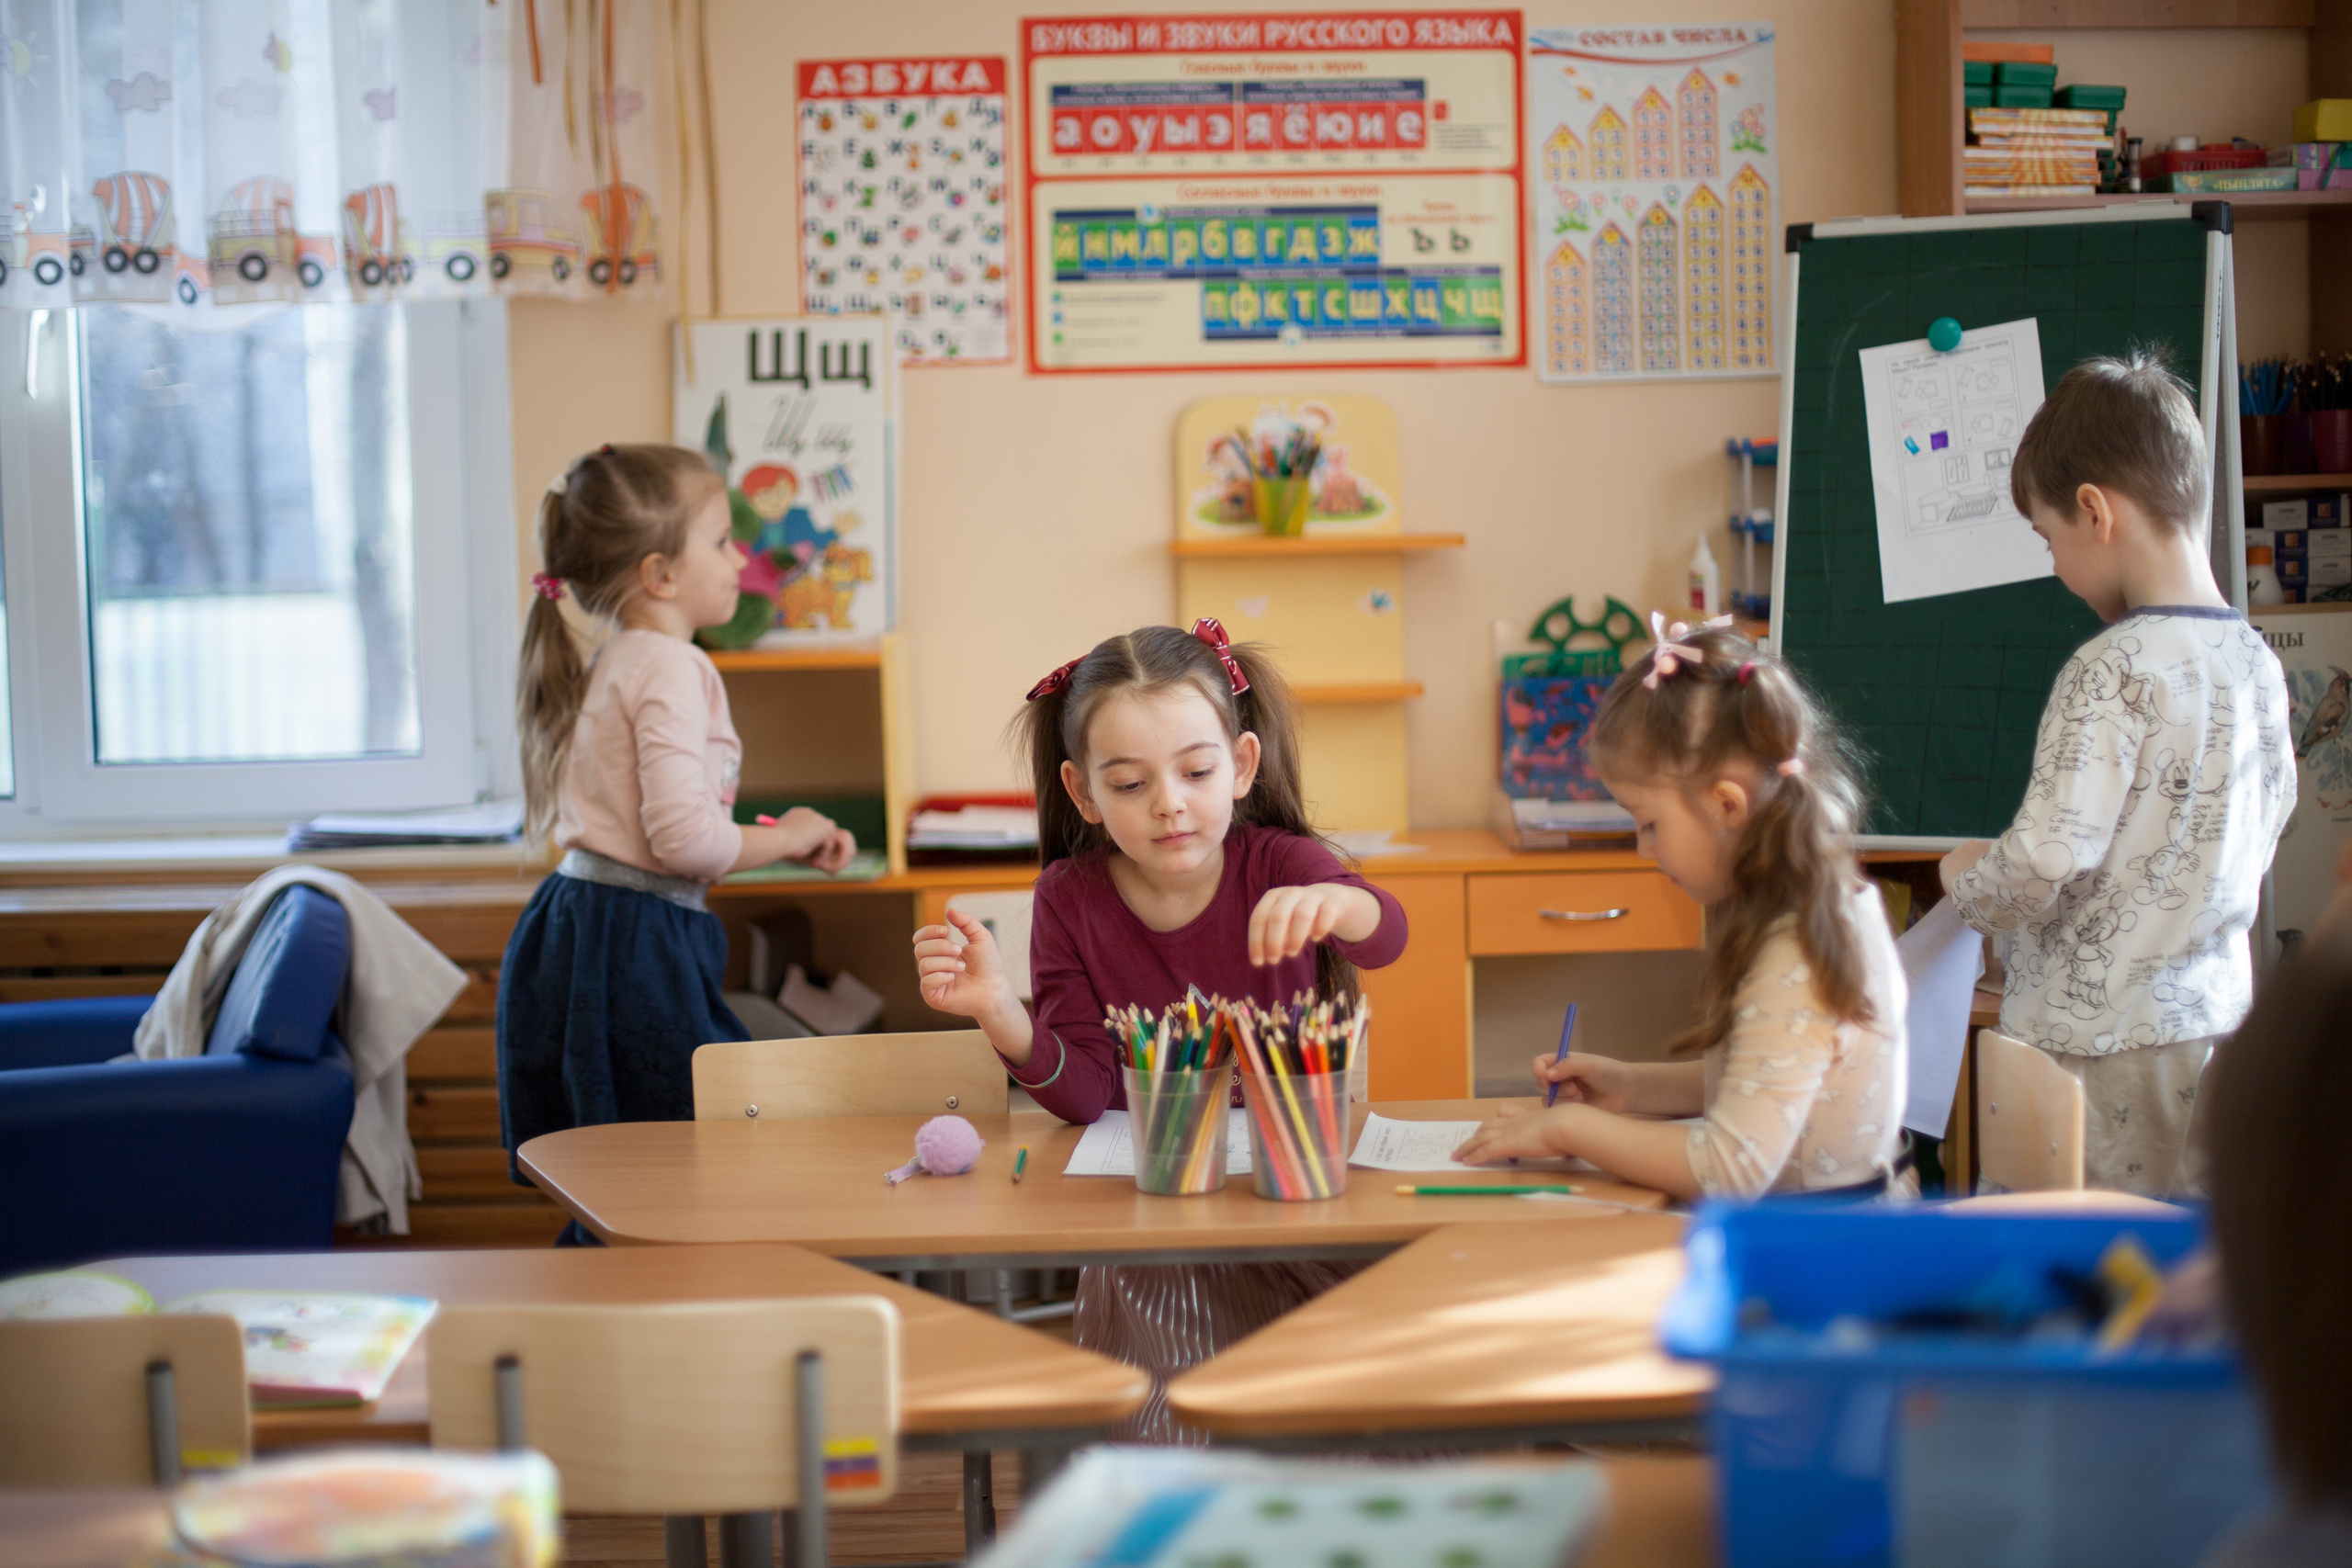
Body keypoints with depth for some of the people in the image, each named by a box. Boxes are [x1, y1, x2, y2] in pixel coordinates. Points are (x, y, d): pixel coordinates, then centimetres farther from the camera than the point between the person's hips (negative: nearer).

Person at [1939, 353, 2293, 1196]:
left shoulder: (2114, 670, -18)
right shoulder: (2257, 661, 6)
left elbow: (2044, 864, -22)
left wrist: (1966, 879, -2)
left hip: (2102, 1048, -7)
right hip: (2217, 1026, 8)